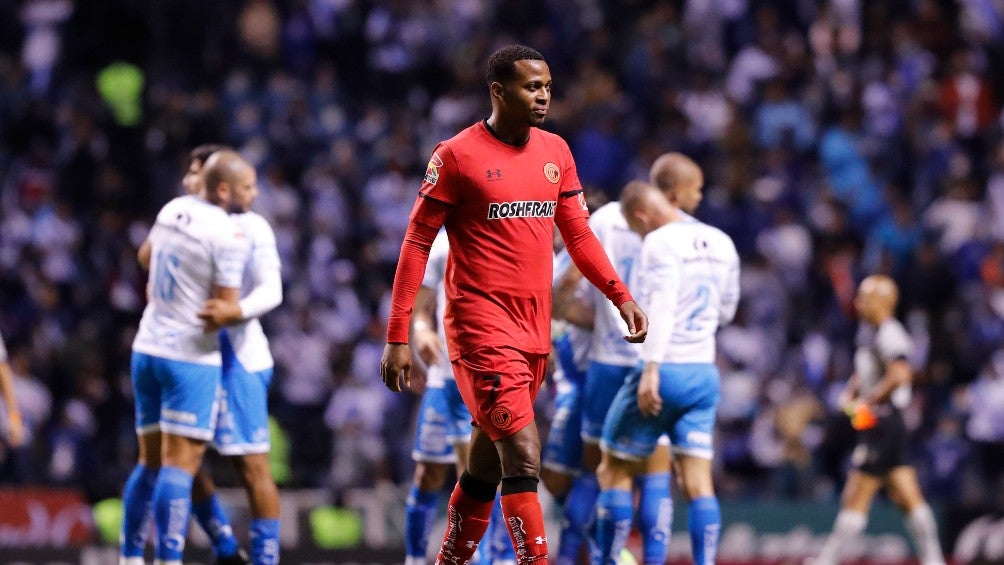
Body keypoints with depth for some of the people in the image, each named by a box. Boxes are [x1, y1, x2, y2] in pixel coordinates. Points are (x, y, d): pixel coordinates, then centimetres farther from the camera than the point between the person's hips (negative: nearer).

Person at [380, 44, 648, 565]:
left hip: (534, 327, 7)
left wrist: (621, 297, 4)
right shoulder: (458, 155, -7)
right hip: (481, 323, -6)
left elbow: (579, 236, 17)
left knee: (487, 464, 13)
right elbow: (417, 242, -5)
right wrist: (397, 337, -8)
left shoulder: (555, 152, 11)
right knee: (524, 459, -16)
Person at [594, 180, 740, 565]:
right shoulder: (721, 243, 12)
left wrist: (651, 368, -28)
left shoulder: (661, 242, -10)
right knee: (697, 482, 2)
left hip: (665, 371, -7)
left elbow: (661, 306, -22)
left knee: (614, 472, 5)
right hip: (705, 374, 7)